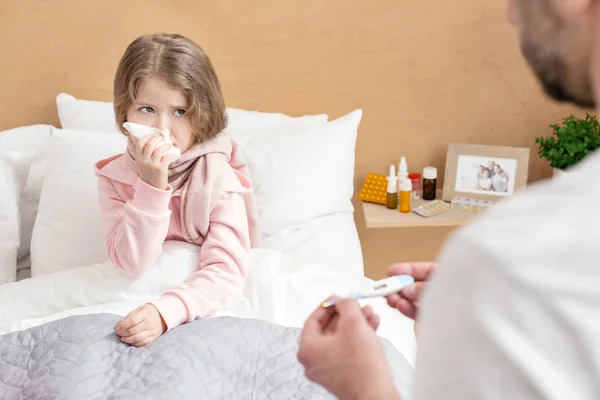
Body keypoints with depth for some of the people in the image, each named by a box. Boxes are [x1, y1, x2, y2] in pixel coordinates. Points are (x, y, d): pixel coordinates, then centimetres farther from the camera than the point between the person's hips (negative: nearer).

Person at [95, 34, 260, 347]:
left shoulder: (219, 177, -16)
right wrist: (152, 187, -28)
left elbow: (226, 271, -22)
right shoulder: (113, 175, -8)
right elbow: (131, 264, -17)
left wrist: (164, 313, -37)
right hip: (136, 296, 1)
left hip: (205, 303, -1)